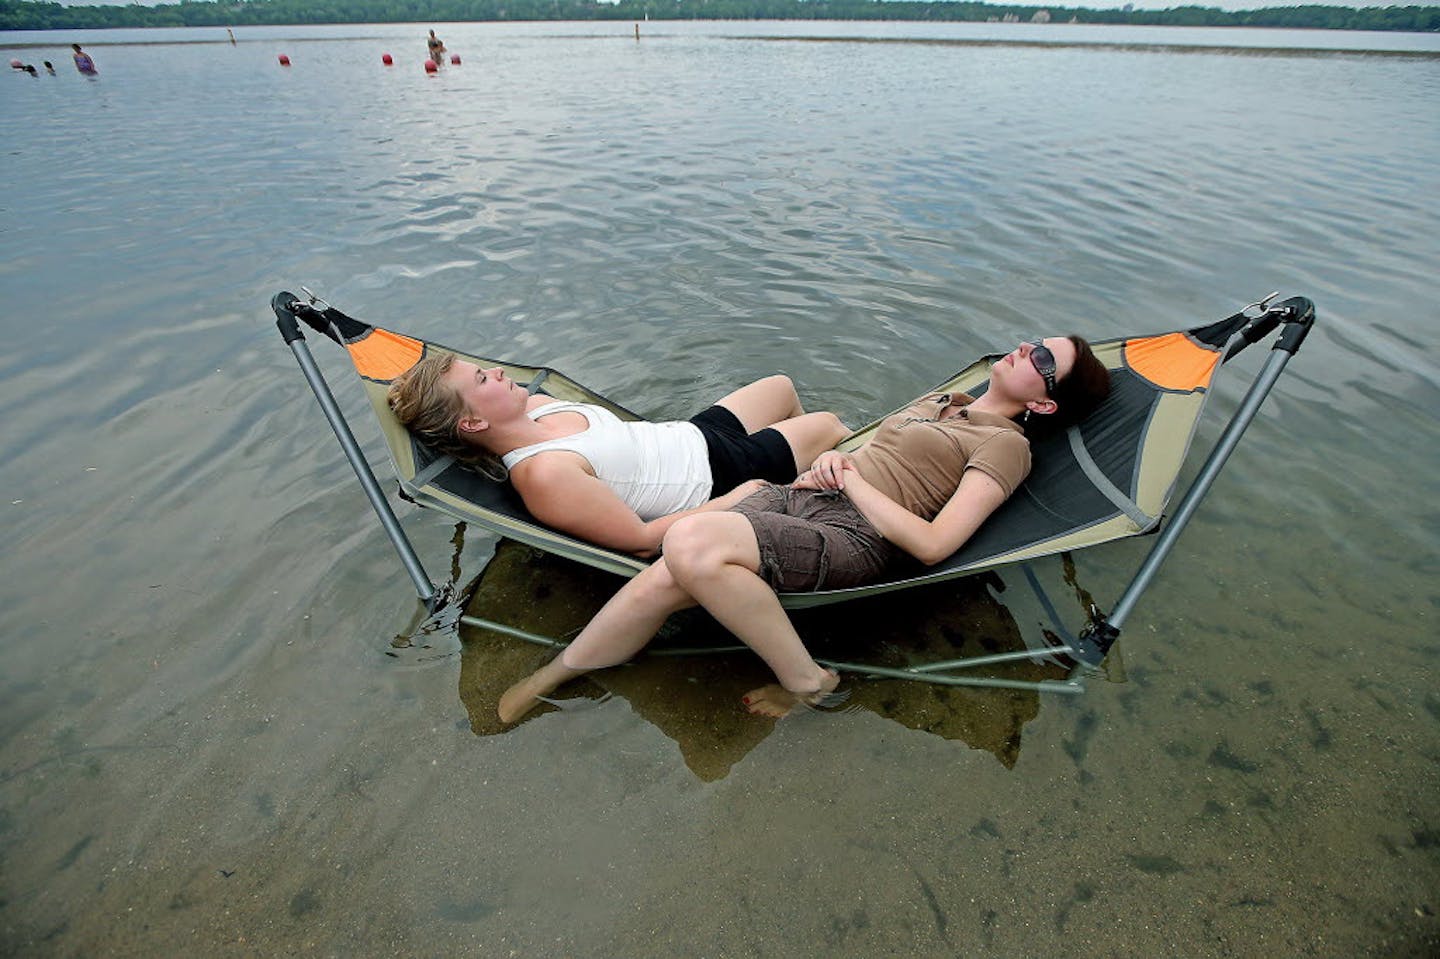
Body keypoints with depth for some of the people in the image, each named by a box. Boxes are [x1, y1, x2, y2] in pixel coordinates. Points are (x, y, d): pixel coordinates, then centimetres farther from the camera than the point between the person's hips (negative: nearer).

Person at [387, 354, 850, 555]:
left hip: (697, 434, 8)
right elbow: (641, 539, -30)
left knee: (782, 386, 24)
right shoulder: (542, 474, -32)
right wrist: (740, 499, -26)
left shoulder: (534, 405, -5)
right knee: (827, 424, 6)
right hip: (712, 482, -8)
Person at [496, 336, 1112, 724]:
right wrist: (831, 460, 5)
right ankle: (547, 678, 3)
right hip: (796, 495, 7)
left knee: (691, 544, -34)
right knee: (662, 581, -16)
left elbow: (931, 544, -11)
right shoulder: (941, 400, 27)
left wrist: (853, 479, -7)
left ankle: (807, 683, -15)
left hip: (851, 536, -7)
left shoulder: (1005, 444, 3)